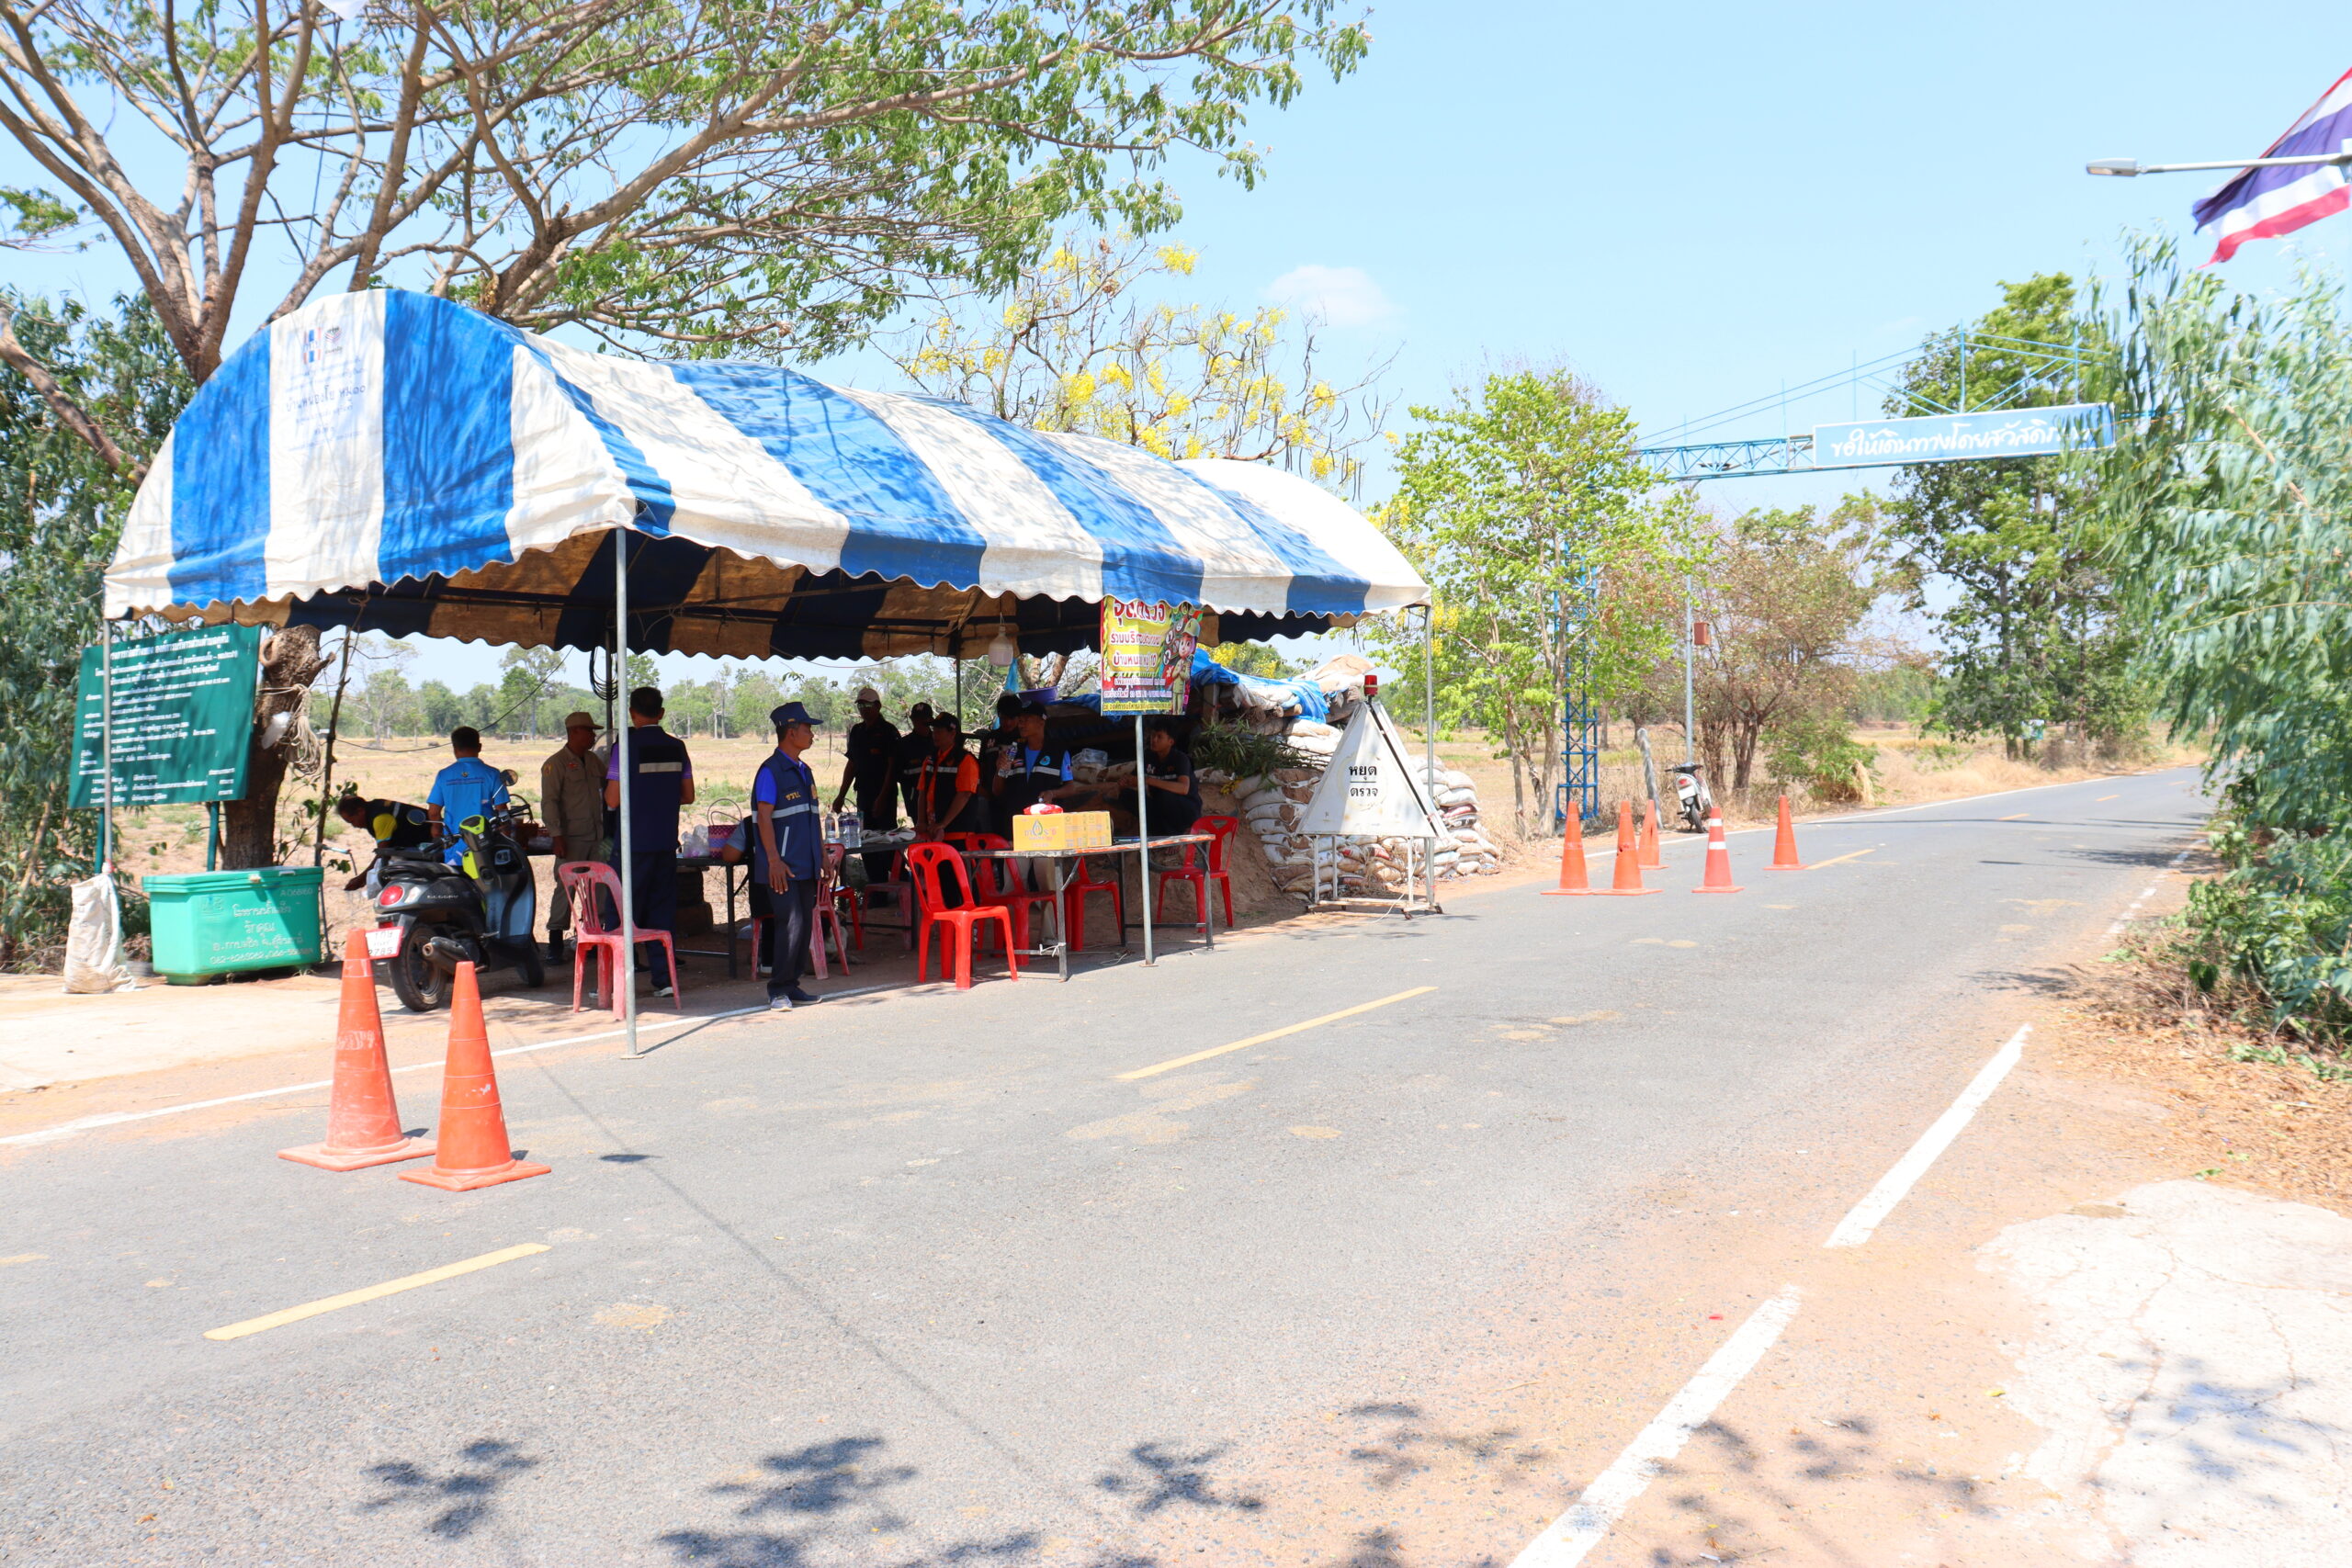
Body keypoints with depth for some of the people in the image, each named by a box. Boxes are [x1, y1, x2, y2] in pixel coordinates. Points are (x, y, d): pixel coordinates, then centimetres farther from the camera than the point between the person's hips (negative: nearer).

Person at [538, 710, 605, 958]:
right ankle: (555, 941, -2)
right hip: (571, 838, -7)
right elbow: (549, 802, -12)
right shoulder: (556, 764, -6)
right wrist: (557, 835, -18)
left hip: (596, 835, 7)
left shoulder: (593, 760, 15)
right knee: (566, 886, -7)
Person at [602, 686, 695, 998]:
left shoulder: (625, 746, -10)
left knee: (624, 913, 3)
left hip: (633, 841, -4)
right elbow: (688, 796, 9)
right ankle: (664, 978, 9)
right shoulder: (677, 747, 5)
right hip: (666, 841, 4)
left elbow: (613, 800, -11)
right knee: (663, 910, 10)